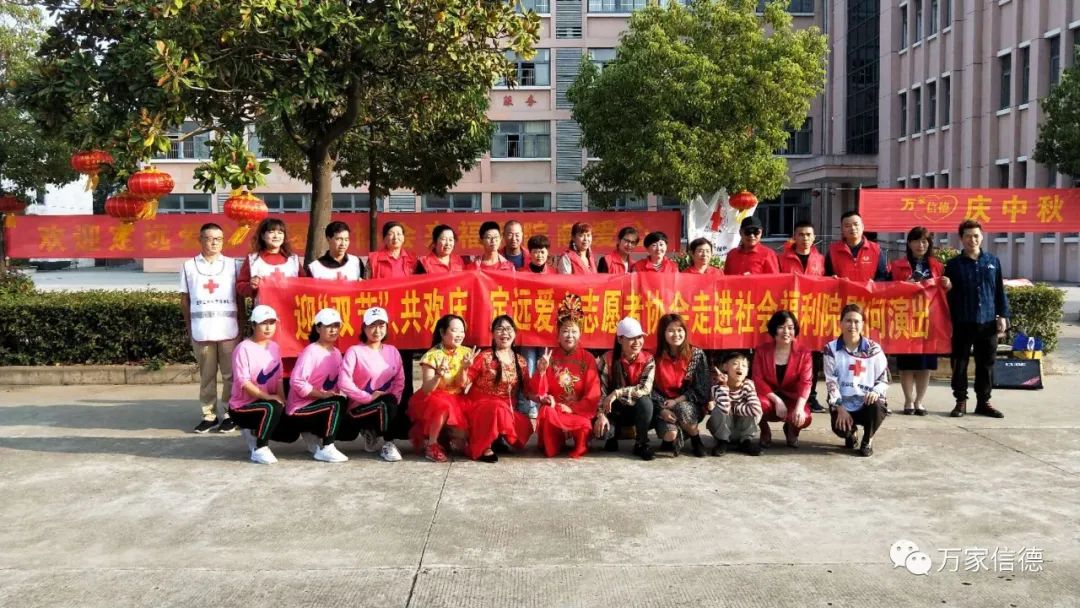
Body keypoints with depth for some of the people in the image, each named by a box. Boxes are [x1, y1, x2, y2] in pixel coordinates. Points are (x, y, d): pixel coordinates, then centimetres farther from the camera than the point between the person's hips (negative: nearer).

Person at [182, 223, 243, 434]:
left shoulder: (232, 264, 6)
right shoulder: (189, 266, 7)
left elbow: (240, 297, 8)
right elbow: (185, 300, 10)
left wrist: (241, 324, 4)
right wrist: (189, 328, 7)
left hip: (228, 329, 0)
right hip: (201, 330, 1)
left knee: (230, 375, 2)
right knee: (206, 375, 7)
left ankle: (229, 414, 9)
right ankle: (209, 414, 14)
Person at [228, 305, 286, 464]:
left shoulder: (275, 347, 5)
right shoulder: (244, 348, -16)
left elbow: (278, 378, 6)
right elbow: (243, 382, -22)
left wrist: (282, 399, -8)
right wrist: (267, 396, -28)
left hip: (266, 402, 7)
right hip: (242, 406, -7)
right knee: (273, 408, -35)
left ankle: (254, 432, 18)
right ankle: (259, 450, -19)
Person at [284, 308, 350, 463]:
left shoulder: (336, 353, 7)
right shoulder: (310, 351, -16)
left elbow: (337, 381, 10)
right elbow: (297, 382, -26)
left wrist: (338, 393, -11)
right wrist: (322, 394, -26)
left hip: (321, 403, 8)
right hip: (300, 408, -8)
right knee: (335, 405, -28)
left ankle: (312, 436, 10)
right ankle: (326, 449, -20)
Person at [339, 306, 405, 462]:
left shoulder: (392, 351, 8)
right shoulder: (355, 351, -8)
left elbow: (400, 380, 4)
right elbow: (344, 382, -19)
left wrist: (394, 397, -14)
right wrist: (368, 397, -21)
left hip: (388, 406, 6)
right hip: (360, 407, -6)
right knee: (387, 403, -35)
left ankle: (372, 432, 10)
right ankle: (388, 444, -10)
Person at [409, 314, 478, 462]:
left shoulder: (464, 353, -2)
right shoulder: (432, 355, -15)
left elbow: (461, 386, -5)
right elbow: (426, 389, -18)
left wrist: (464, 368, -23)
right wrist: (439, 375, -36)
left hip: (454, 399, 4)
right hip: (431, 399, -4)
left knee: (463, 433, -17)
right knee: (444, 406, -37)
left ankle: (443, 436, 15)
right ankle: (431, 445, -17)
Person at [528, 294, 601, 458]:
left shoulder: (588, 359, 2)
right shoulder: (549, 357, 4)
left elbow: (593, 395, -4)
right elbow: (536, 393, -1)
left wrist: (572, 408, -17)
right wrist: (541, 371, -19)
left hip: (579, 411, 0)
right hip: (554, 409, 0)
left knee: (584, 426, -33)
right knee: (547, 414, -35)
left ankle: (579, 448, 4)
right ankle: (551, 447, -4)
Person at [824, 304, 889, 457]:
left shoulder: (873, 348, 2)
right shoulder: (831, 349, 0)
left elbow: (884, 378, 2)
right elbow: (830, 381, -4)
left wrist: (876, 391, -21)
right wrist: (840, 407, -14)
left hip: (868, 401, 0)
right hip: (843, 404, 0)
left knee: (877, 407, -35)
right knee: (841, 429, -29)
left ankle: (868, 440, 1)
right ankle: (852, 432, 17)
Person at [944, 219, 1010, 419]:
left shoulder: (993, 262, 7)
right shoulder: (954, 264, 1)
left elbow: (1000, 291, 9)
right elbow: (948, 295, 1)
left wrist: (1003, 315, 2)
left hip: (988, 323, 2)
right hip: (962, 324, -2)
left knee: (986, 364, 8)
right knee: (960, 364, 3)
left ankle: (983, 401, 18)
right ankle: (961, 401, 13)